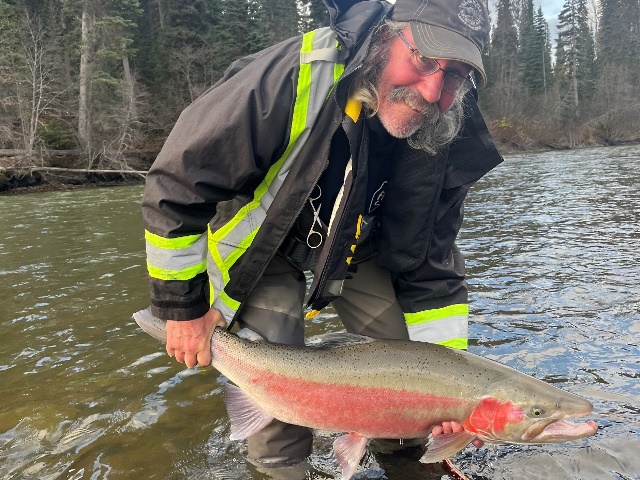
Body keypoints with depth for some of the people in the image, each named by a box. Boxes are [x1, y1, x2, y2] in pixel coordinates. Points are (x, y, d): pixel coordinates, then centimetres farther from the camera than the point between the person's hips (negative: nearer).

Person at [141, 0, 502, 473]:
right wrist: (182, 306, -20)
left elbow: (431, 270, -11)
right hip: (260, 242, -3)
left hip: (357, 250, 4)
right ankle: (281, 465, 17)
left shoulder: (446, 145, -20)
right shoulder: (292, 78, -35)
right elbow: (177, 184, -27)